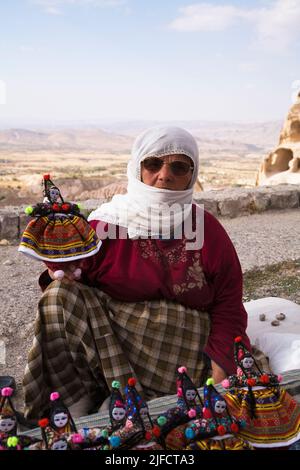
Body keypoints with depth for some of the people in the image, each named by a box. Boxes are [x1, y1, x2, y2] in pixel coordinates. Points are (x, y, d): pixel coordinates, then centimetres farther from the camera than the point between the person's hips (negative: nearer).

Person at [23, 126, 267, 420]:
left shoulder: (207, 229, 1)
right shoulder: (105, 223, -3)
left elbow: (228, 306, 1)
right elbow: (72, 277, 1)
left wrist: (219, 368, -11)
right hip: (104, 341, 1)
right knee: (61, 294, -22)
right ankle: (75, 413, -16)